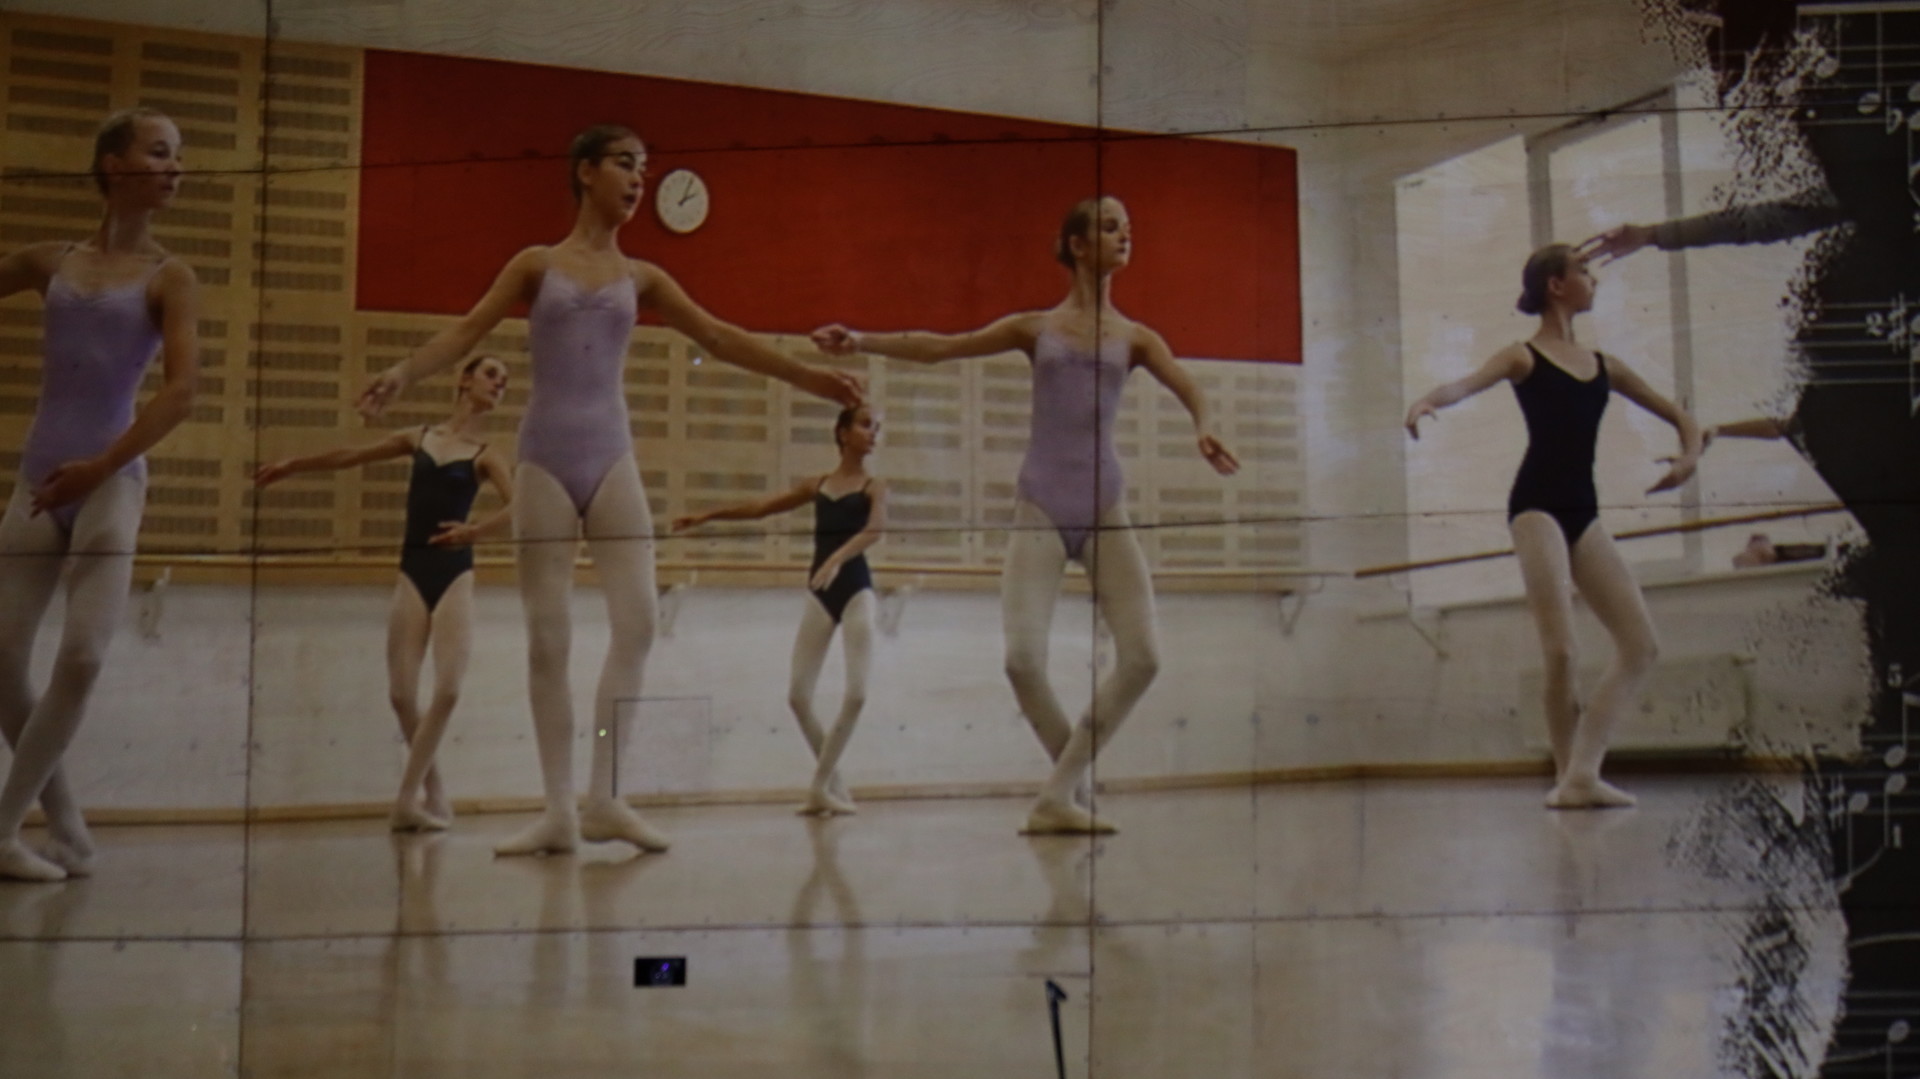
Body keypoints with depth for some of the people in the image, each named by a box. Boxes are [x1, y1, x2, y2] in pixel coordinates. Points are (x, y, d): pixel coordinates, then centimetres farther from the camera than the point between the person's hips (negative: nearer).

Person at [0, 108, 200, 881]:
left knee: (81, 657, -16)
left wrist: (102, 466, -17)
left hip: (112, 483, -3)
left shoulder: (169, 278, 1)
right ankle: (68, 831, 13)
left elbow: (180, 391, -10)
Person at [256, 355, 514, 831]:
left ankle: (408, 798, -5)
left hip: (455, 575, -3)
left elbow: (515, 505, -13)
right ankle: (433, 793, 13)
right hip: (412, 573, 3)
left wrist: (475, 531, -29)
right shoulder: (419, 438, 14)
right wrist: (292, 465, 32)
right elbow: (351, 457, 24)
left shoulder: (486, 454, 4)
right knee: (401, 693, -3)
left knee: (448, 690, -16)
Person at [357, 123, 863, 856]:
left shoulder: (641, 278, 13)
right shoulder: (536, 264, 7)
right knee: (548, 638, -2)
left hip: (610, 455, 2)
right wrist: (403, 373, -19)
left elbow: (718, 337, 11)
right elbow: (466, 332, -1)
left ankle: (603, 798, -1)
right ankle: (558, 808, 4)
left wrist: (803, 375, 5)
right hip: (545, 457, -2)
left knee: (636, 623, -10)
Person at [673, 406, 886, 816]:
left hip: (855, 590, -4)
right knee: (798, 695, -4)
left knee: (857, 693, -17)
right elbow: (761, 507, 21)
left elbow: (875, 530, -19)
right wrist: (708, 515, 18)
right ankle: (834, 786, 10)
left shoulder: (874, 487, 2)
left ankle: (820, 787, -4)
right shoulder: (817, 485, 14)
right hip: (820, 594, 4)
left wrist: (837, 559, -36)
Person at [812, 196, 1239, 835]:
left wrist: (1204, 430, -25)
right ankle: (1074, 786, 7)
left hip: (1104, 508, 2)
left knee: (1143, 657, -13)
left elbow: (1189, 390, -2)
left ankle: (1060, 794, -2)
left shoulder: (1135, 337, 13)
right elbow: (941, 347, 8)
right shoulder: (1035, 327, 12)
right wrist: (863, 341, -3)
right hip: (1040, 508, -2)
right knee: (1022, 658, -17)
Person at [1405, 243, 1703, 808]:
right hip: (1537, 504, -7)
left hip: (1583, 511, 7)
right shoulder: (1524, 355, 3)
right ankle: (1567, 774, 3)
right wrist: (1426, 401, -39)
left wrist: (1690, 454, 1)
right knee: (1561, 650, -15)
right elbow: (1467, 383, -16)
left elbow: (1678, 416, 24)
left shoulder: (1602, 365, 19)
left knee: (1641, 646, -2)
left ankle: (1583, 775, 0)